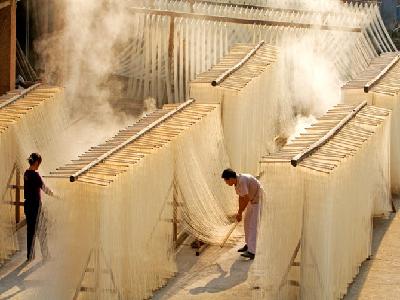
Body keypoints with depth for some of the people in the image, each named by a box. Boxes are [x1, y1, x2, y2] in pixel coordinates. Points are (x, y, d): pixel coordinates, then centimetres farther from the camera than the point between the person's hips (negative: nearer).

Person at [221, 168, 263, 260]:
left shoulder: (242, 181, -28)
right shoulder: (236, 182, 3)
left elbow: (246, 199, -25)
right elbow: (241, 197, 11)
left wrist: (240, 213, -14)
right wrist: (239, 213, 8)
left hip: (259, 200, -10)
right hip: (252, 200, 10)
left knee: (253, 225, -14)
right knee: (247, 221, 19)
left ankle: (251, 252, -19)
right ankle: (248, 245, 34)